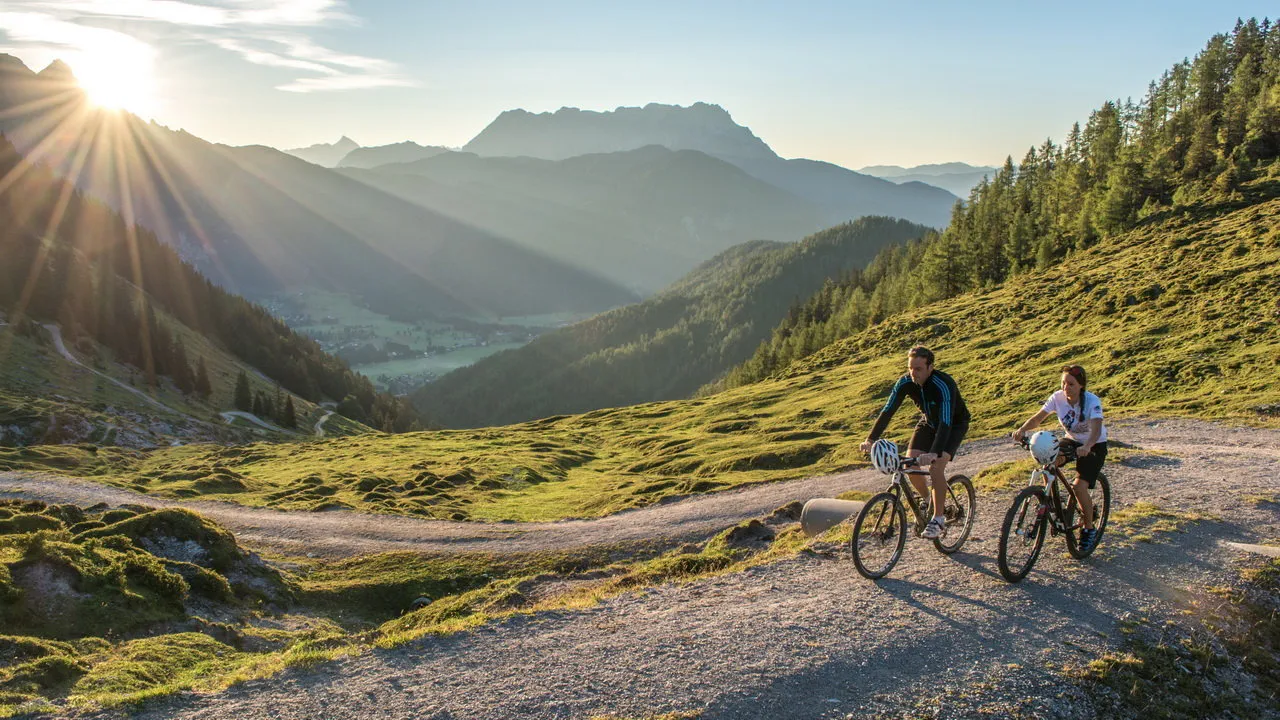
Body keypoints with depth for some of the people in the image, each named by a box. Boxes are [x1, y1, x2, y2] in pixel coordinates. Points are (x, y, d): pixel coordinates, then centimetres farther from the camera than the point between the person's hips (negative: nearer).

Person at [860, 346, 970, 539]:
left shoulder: (943, 385, -37)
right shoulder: (905, 382, -22)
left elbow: (945, 423, -44)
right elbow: (887, 411, -23)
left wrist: (934, 453, -58)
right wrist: (871, 439, -35)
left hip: (954, 424, -5)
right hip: (928, 422, 5)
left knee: (935, 467, -25)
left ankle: (938, 520, -12)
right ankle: (926, 501, 17)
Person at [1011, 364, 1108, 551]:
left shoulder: (1092, 401, -26)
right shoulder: (1058, 397, -14)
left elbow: (1096, 429, -39)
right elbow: (1037, 418, -17)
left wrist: (1087, 446, -59)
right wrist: (1022, 429, -37)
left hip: (1094, 445, -4)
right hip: (1072, 440, 4)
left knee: (1079, 486, -20)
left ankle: (1090, 529, 4)